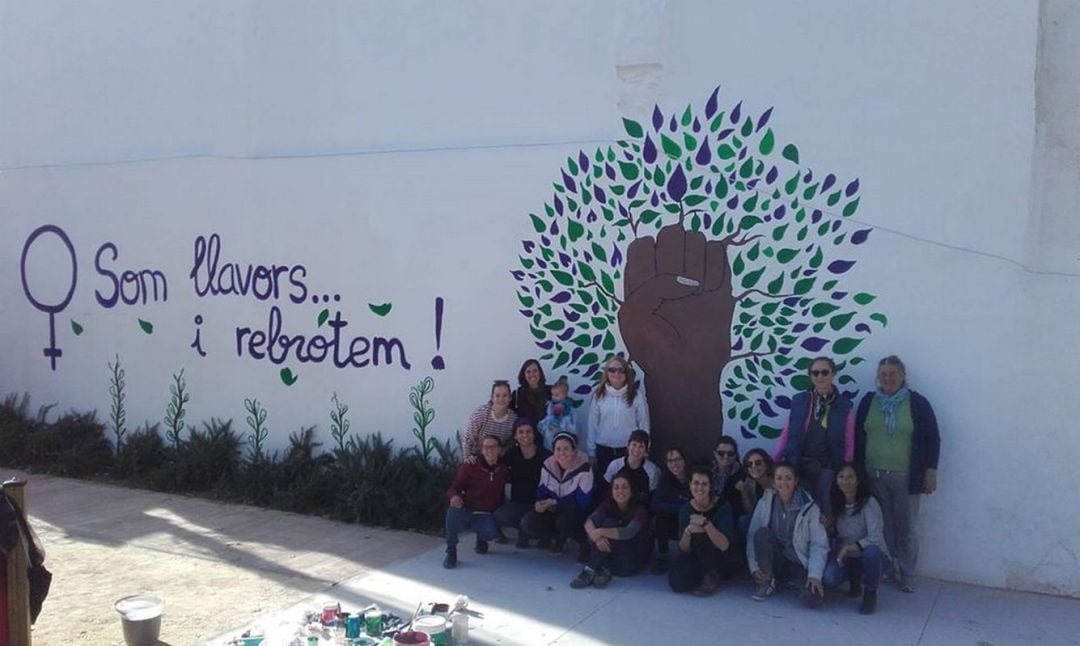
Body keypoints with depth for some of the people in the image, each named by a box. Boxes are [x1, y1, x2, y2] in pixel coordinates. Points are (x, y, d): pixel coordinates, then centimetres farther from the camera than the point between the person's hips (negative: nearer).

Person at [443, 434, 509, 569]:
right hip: (466, 511, -2)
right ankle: (451, 551, -15)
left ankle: (481, 539, 13)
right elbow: (454, 488, -6)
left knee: (489, 533, -31)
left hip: (486, 515, 2)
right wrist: (454, 496, -28)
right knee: (453, 510, -36)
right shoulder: (469, 466, -7)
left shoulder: (503, 469, 1)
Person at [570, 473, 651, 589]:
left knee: (609, 523, -27)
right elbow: (589, 521, -22)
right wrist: (596, 536, -44)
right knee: (609, 523, -23)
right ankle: (601, 570, -29)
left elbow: (629, 532, -34)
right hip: (610, 553, 4)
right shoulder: (609, 504, -4)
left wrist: (600, 532, -45)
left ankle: (592, 570, -32)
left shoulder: (639, 509, -16)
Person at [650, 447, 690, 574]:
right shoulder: (665, 478, -10)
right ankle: (661, 557, -13)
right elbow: (655, 504, -20)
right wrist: (682, 508, -27)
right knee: (661, 514, -26)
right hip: (675, 523, 2)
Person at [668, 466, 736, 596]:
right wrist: (688, 532, -28)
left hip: (722, 562, -3)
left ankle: (712, 577, -9)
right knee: (677, 582, -25)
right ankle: (703, 575, 6)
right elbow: (683, 549, -7)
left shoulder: (722, 506, -16)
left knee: (699, 536, -29)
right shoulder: (687, 509, -4)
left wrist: (706, 524, -40)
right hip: (696, 559, 4)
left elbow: (724, 545, -27)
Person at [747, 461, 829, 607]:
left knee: (813, 599, -29)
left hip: (800, 565, -1)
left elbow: (819, 544, -11)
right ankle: (765, 582, -8)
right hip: (775, 563, 1)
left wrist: (814, 575, -22)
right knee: (762, 533, -28)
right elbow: (752, 536, -5)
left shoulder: (809, 507, -8)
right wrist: (754, 567, -17)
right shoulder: (765, 503, -2)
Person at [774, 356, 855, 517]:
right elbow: (787, 433, 6)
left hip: (827, 468, -1)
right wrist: (772, 461, -1)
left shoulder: (844, 405, 2)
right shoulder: (799, 400, 4)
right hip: (797, 466, 1)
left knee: (823, 511, 5)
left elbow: (849, 444, 4)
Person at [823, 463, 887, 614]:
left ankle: (870, 593, -10)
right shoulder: (836, 504, 0)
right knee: (828, 579, -27)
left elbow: (875, 538, -26)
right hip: (844, 556, 3)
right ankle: (854, 581, 11)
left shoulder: (869, 503, -17)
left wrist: (850, 547, -33)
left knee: (871, 551, -40)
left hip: (868, 555, -3)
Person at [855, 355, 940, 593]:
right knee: (881, 526, 4)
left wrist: (930, 472, -2)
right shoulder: (868, 402, 7)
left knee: (906, 527, 1)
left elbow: (932, 439, 2)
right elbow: (858, 437, 11)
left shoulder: (917, 403, -1)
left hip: (906, 477, -2)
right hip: (873, 475, 2)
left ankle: (906, 574, 11)